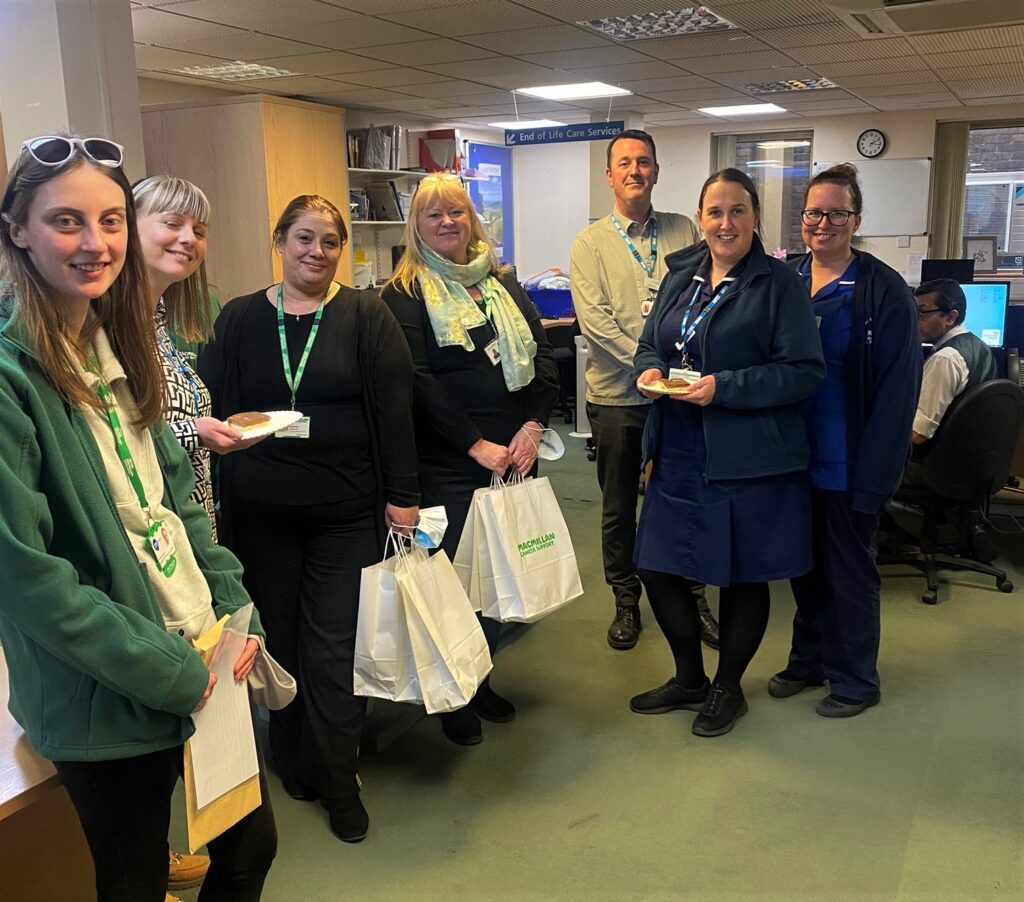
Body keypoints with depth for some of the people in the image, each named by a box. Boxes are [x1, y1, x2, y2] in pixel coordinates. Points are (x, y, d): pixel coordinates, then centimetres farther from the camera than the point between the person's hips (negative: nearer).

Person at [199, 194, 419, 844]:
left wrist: (402, 495, -7)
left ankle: (338, 783, 18)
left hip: (345, 513, -2)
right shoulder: (240, 319, 5)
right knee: (280, 641, 14)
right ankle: (295, 766, 33)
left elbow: (394, 408, -4)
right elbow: (213, 411, 6)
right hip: (259, 514, 2)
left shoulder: (365, 316, -1)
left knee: (335, 651, 1)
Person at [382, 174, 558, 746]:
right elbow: (418, 381, -11)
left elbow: (543, 354, 8)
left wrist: (533, 425, -6)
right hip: (447, 463, -5)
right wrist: (476, 444, -15)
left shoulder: (504, 284, 14)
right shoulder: (405, 295, -2)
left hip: (515, 455, 5)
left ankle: (482, 677, 30)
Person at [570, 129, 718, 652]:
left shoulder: (683, 232, 7)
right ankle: (626, 602, 26)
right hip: (617, 394, -1)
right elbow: (594, 321, -11)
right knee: (619, 506, 10)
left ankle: (692, 598, 27)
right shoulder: (591, 244, 0)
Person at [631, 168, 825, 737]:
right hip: (680, 455, 6)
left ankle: (728, 688, 32)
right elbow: (650, 343, 17)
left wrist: (724, 387, -22)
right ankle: (690, 679, 34)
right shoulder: (681, 276, 9)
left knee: (743, 577, 9)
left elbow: (806, 370, -14)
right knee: (659, 568, 11)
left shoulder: (780, 283, -8)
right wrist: (650, 370, -6)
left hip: (749, 460, -6)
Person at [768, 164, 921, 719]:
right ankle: (809, 658, 36)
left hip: (845, 462, -5)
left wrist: (872, 475, -17)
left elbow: (897, 390, -13)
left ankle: (854, 679, 27)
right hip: (792, 455, 5)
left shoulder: (884, 291, -11)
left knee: (848, 570, 9)